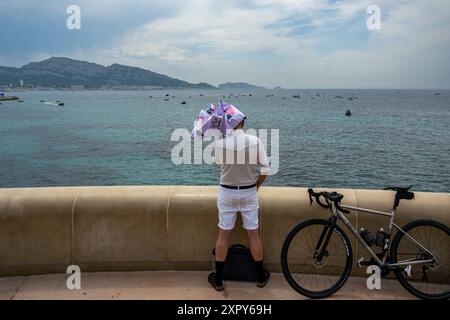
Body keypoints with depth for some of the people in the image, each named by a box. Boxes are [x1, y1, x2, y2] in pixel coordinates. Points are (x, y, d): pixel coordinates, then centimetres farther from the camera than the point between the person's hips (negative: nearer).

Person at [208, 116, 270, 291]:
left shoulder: (219, 143, -13)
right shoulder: (255, 141, -13)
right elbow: (264, 170, -8)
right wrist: (256, 186, 10)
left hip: (226, 193, 0)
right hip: (249, 193, 0)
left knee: (223, 235, 10)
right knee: (254, 235, 13)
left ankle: (218, 279, 21)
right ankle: (260, 276, 27)